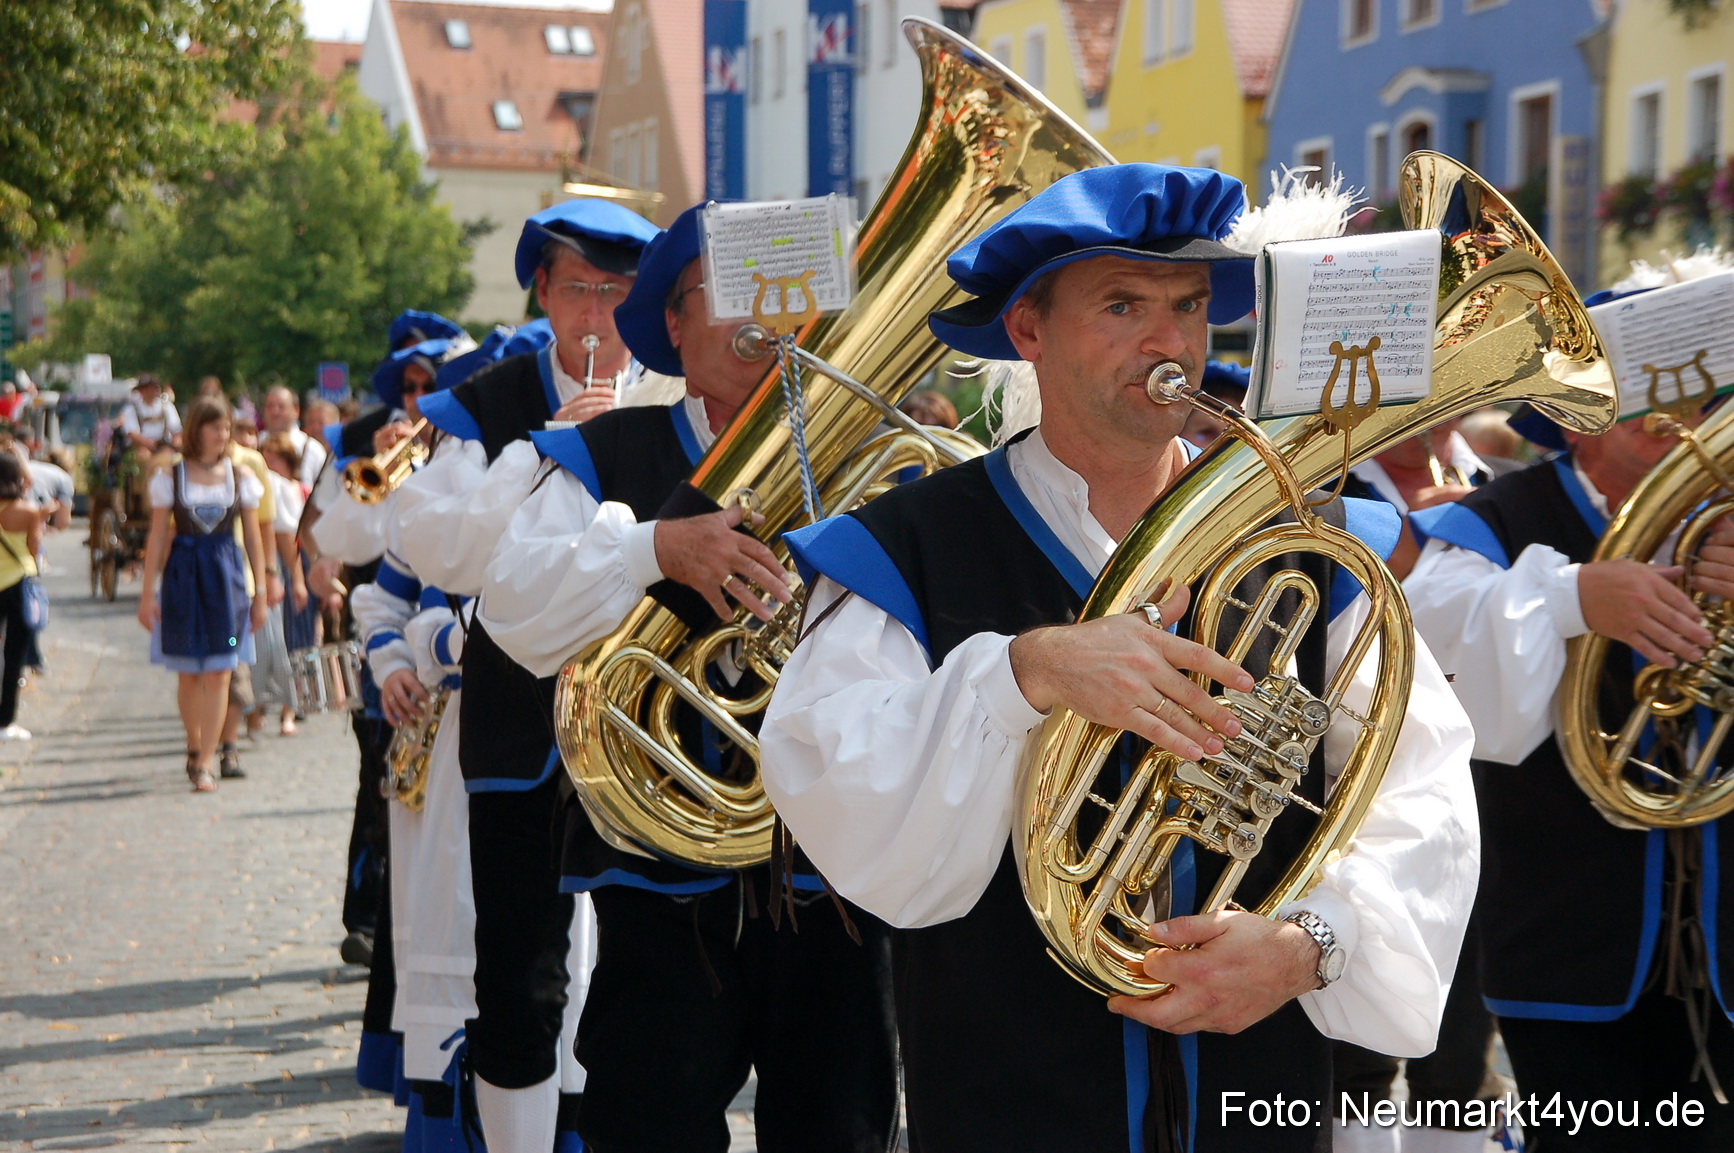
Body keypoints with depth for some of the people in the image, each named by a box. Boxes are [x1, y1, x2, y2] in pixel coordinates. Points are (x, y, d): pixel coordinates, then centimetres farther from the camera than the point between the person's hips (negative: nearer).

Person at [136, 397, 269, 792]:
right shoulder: (171, 476, 2)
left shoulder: (241, 475, 4)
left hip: (226, 573, 0)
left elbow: (253, 537, 7)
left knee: (218, 672, -5)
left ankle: (206, 761, -3)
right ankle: (195, 746, 28)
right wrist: (147, 592, -2)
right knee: (188, 673, 7)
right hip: (182, 573, 0)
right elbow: (158, 537, 3)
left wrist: (260, 591, 5)